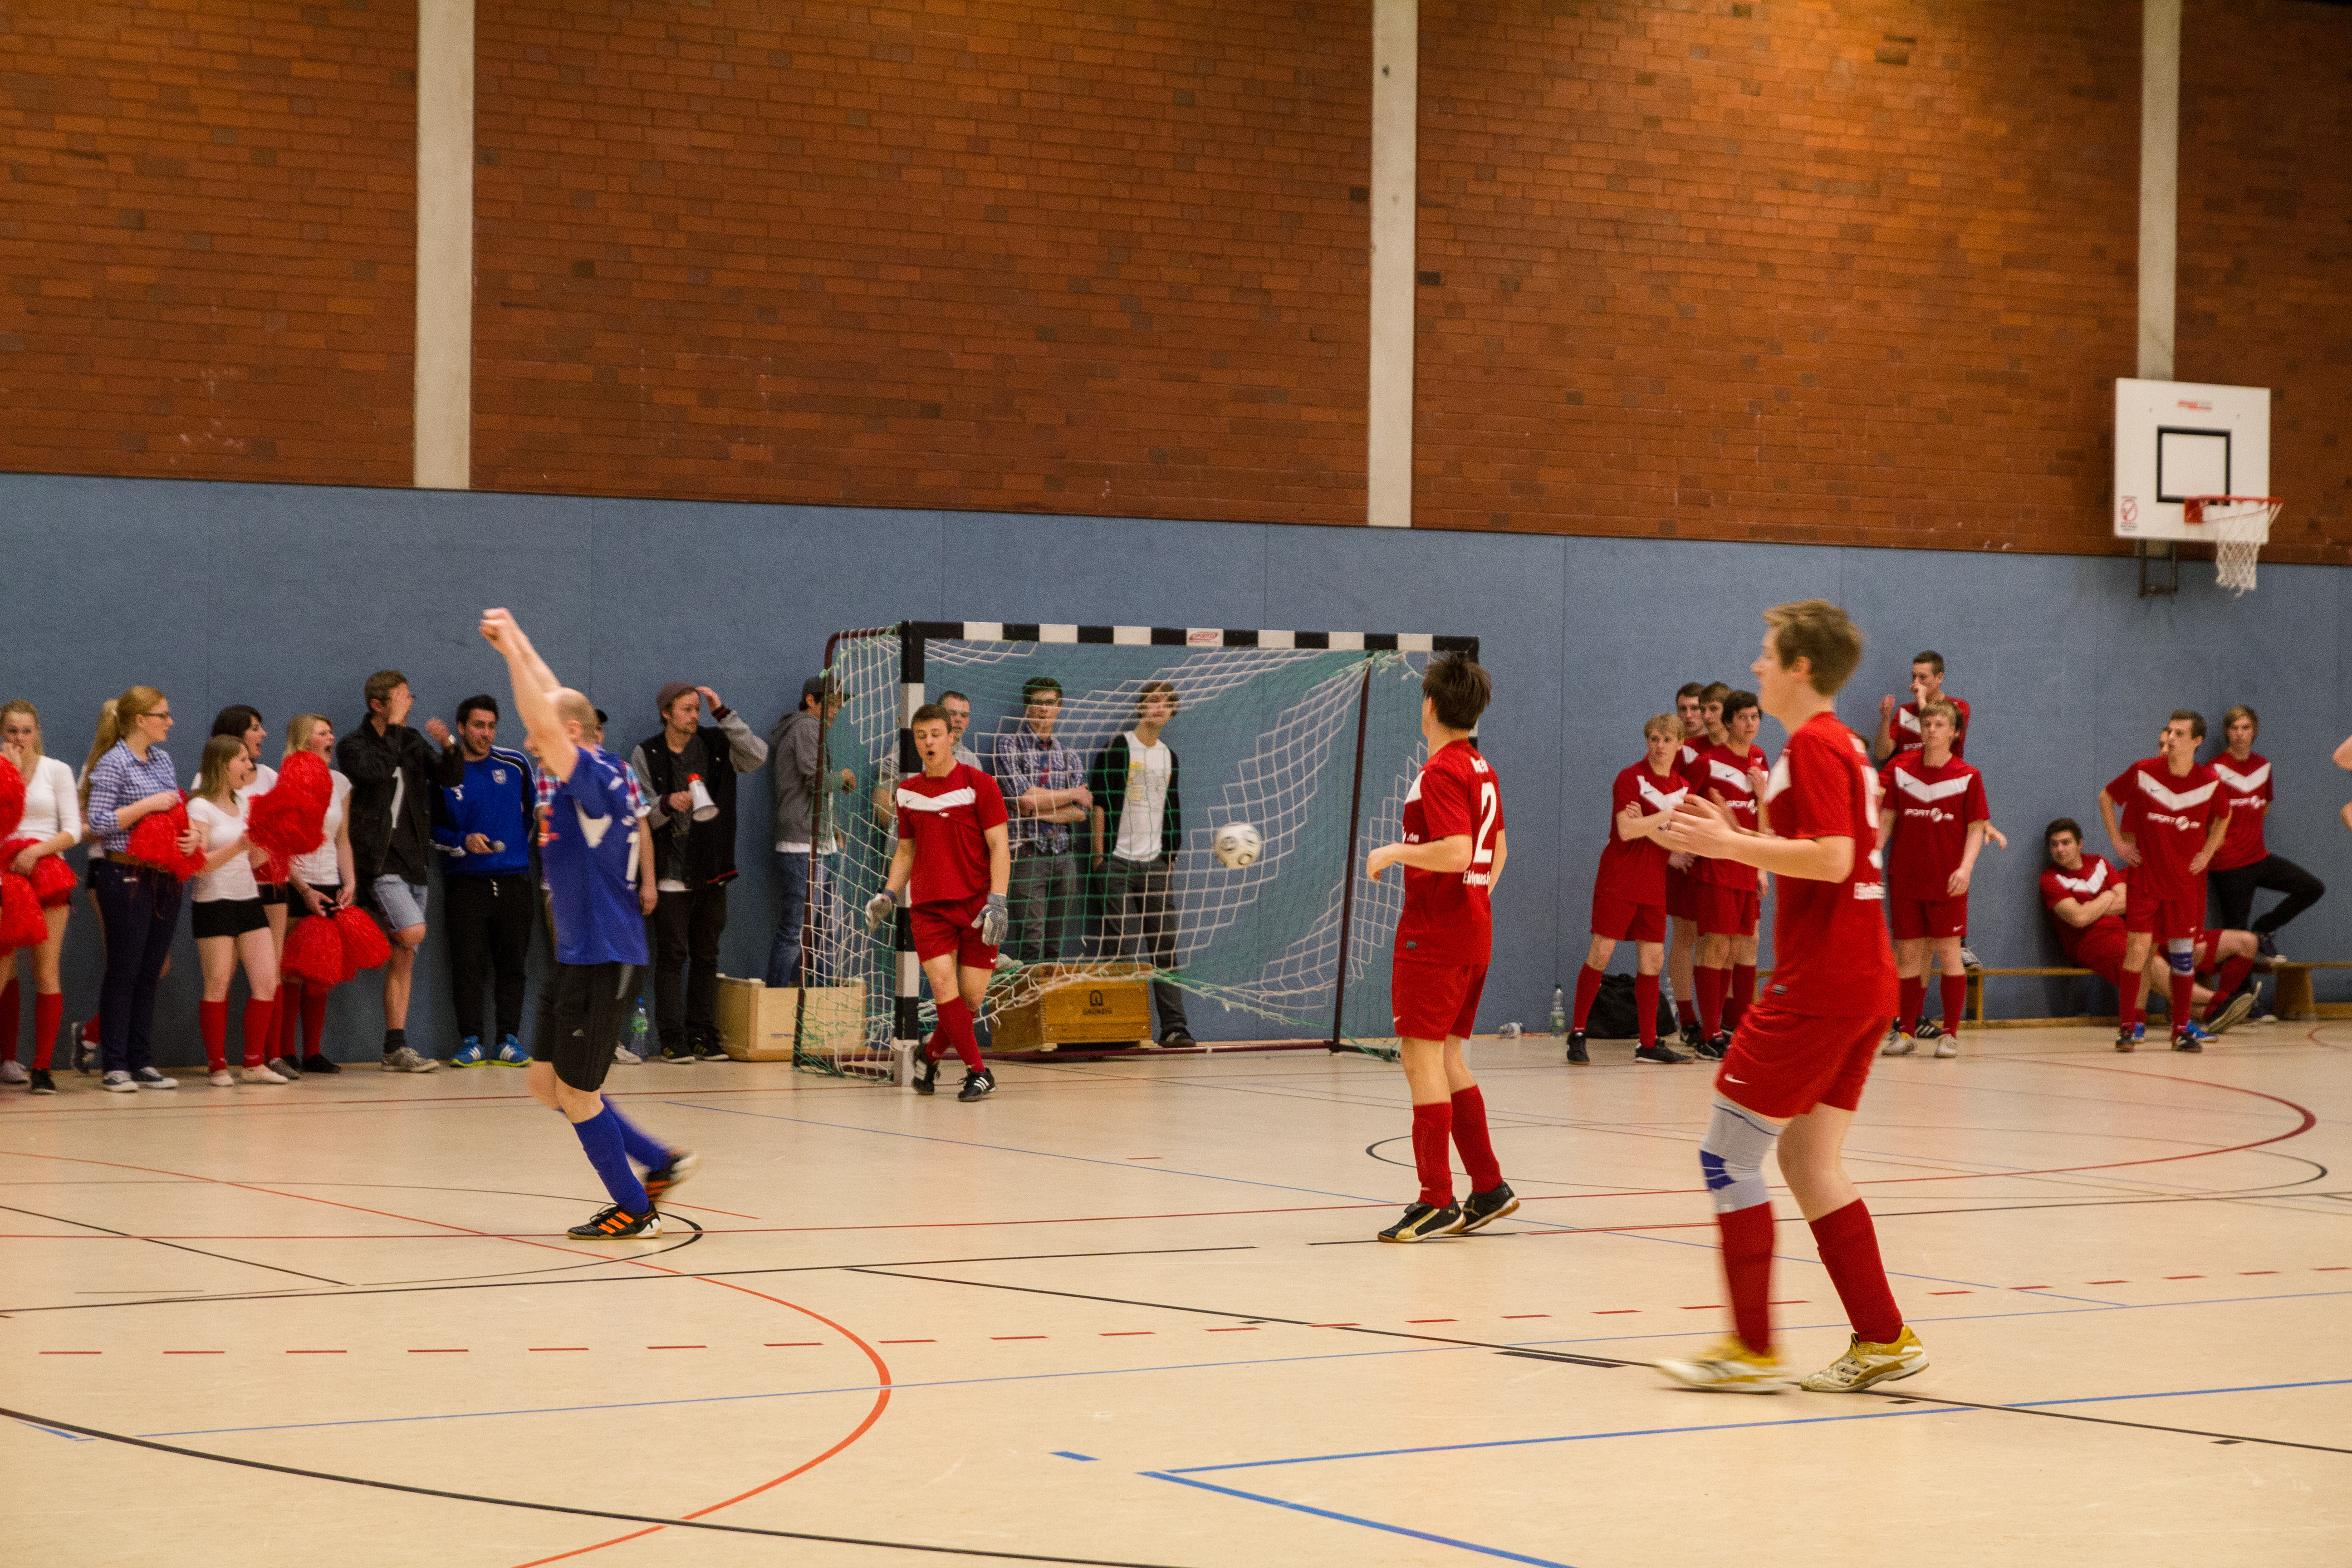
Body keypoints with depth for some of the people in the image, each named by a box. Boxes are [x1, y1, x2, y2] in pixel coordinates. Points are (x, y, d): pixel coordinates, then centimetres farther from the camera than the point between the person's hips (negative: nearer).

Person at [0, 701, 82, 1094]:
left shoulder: (56, 771, 8)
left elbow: (73, 830, 2)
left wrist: (37, 850, -13)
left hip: (45, 869, -1)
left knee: (45, 973, -6)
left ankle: (42, 1069, -6)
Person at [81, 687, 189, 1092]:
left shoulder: (162, 759, 13)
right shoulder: (113, 763, -9)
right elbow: (97, 822, -14)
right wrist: (147, 805, -18)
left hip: (165, 875, 7)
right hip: (127, 876, -7)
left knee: (150, 972, 8)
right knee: (123, 971, -4)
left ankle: (142, 1062, 13)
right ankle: (114, 1068, 0)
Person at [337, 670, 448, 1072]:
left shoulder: (412, 742, 13)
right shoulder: (353, 746, -4)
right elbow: (377, 771, -24)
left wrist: (447, 745, -15)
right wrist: (395, 725, -17)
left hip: (413, 861, 6)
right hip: (380, 861, -6)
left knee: (404, 958, 4)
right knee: (413, 932, -25)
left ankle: (396, 1049, 6)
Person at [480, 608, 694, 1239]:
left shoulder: (597, 777, -16)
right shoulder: (597, 774, 9)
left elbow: (545, 720, -29)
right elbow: (556, 700, 21)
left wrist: (510, 650, -22)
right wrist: (515, 639, 20)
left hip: (602, 957, -10)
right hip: (577, 954, 10)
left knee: (575, 1091, -2)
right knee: (544, 1081, 13)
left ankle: (634, 1208, 10)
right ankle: (659, 1161, 20)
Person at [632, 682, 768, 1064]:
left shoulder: (716, 744, 6)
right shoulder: (646, 755, 0)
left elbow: (758, 755, -9)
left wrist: (723, 713, -11)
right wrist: (667, 805, -22)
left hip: (712, 873, 3)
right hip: (671, 874, -3)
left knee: (707, 957, 7)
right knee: (671, 956, -3)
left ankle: (703, 1036, 13)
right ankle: (673, 1040, 0)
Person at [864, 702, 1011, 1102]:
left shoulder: (979, 784, -3)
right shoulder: (908, 792, 10)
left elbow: (999, 847, -6)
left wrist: (997, 901, -15)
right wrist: (888, 894, 8)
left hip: (976, 904, -2)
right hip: (928, 907, 2)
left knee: (971, 999, -3)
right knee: (943, 986, -16)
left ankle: (930, 1055, 23)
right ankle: (978, 1072, -5)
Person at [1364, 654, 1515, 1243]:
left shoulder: (1440, 773, -15)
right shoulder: (1482, 769, 13)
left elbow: (1456, 852, -26)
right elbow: (1497, 850, 24)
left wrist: (1393, 852, -14)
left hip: (1433, 935, -9)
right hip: (1475, 933, 9)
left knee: (1422, 1057, -6)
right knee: (1447, 1059, 15)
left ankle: (1436, 1201, -7)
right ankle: (1488, 1188, 16)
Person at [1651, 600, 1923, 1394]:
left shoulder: (1813, 746, -13)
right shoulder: (1842, 744, 18)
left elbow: (1832, 858, -24)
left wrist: (1729, 846, -18)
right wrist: (1730, 834, 18)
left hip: (1819, 985, -10)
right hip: (1864, 980, 10)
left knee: (1727, 1153, -4)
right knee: (1809, 1162, 12)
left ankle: (1752, 1349, -2)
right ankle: (1882, 1338, 9)